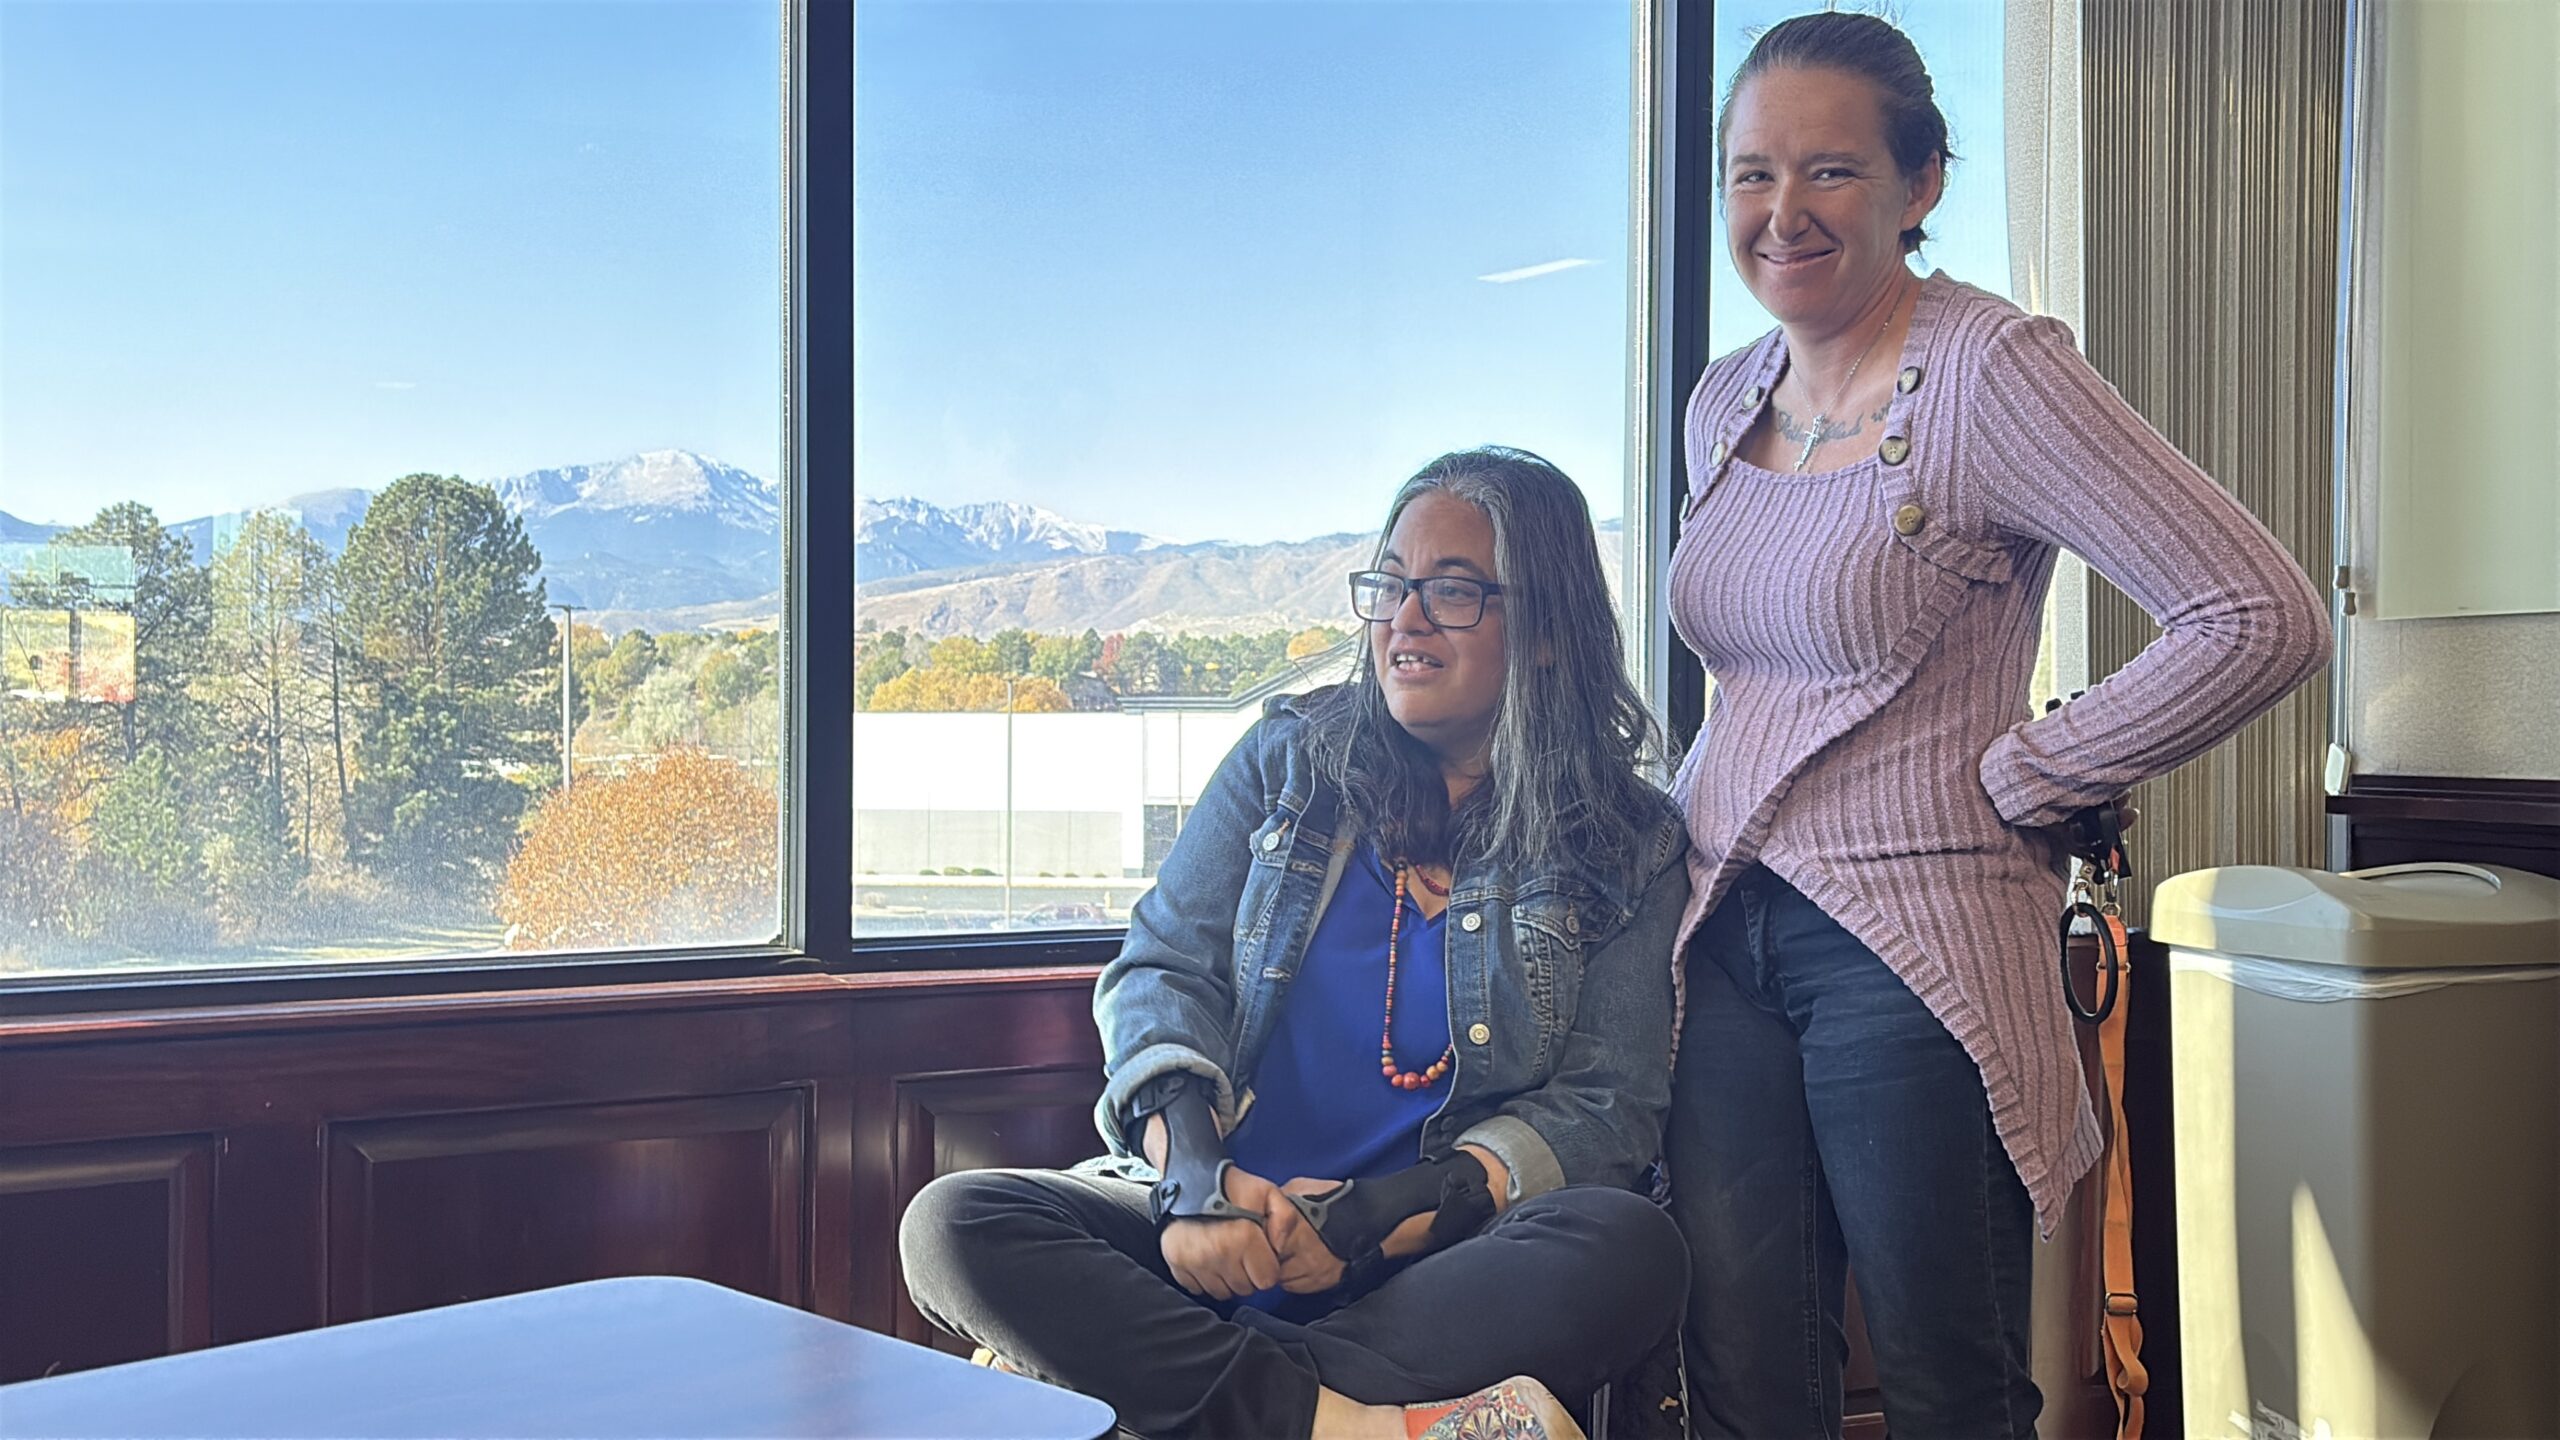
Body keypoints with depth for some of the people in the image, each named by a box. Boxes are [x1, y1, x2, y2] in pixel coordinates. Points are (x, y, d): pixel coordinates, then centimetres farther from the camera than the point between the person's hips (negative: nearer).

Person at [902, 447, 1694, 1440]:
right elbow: (1162, 969, 5)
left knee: (1632, 1250, -33)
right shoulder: (1291, 756, 11)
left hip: (1435, 1263, -1)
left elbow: (1609, 1103, -1)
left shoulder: (1626, 846, 5)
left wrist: (1385, 1218, -17)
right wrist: (1193, 1172, -16)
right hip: (1219, 1233, 2)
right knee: (953, 1227, -23)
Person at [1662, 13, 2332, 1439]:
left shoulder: (1991, 371, -11)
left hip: (1912, 945, -6)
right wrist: (1718, 799, 13)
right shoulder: (1727, 398, 11)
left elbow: (2267, 618, -18)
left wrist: (2022, 778, -12)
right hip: (1725, 935, 6)